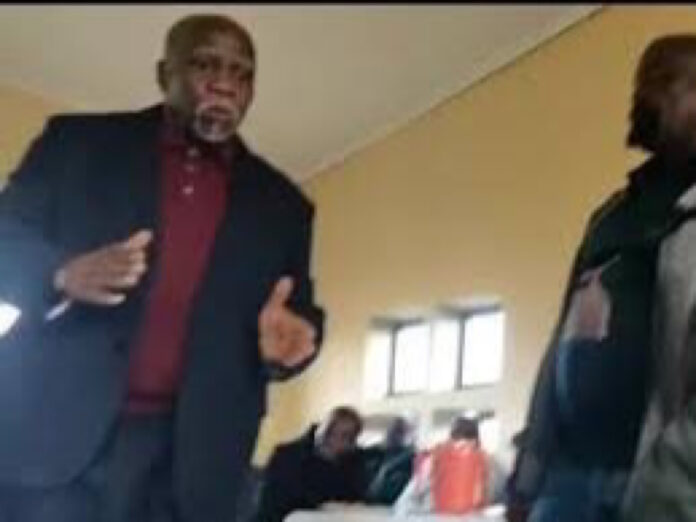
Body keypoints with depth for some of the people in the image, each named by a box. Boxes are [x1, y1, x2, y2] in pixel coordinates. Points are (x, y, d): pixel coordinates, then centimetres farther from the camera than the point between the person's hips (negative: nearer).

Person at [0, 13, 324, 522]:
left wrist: (286, 337, -11)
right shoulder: (80, 141, 7)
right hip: (50, 430, -1)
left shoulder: (280, 203, 13)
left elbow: (301, 313, 14)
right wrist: (62, 274, -17)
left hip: (189, 459, 2)